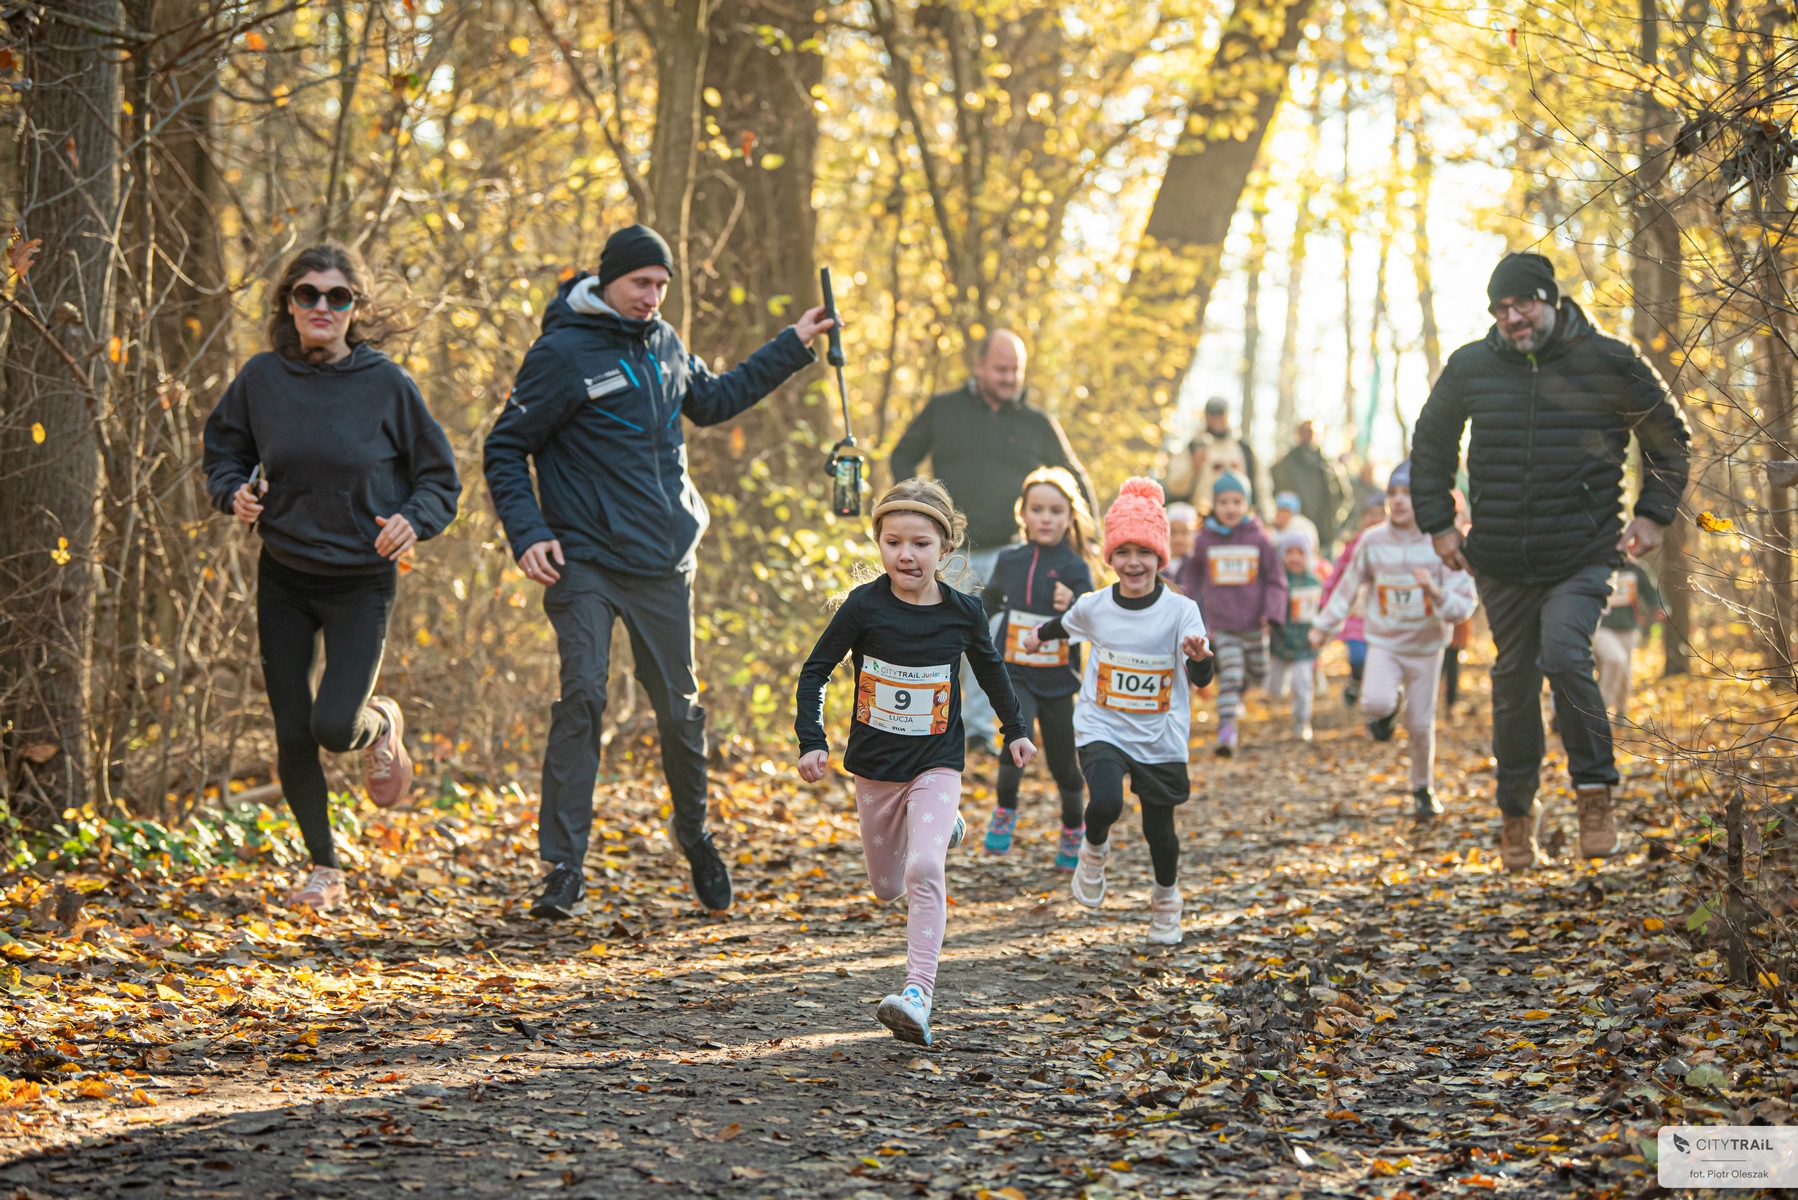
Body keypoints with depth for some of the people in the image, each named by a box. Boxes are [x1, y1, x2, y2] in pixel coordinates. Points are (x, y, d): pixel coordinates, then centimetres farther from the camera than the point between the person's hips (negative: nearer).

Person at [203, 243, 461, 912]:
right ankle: (324, 868, 23)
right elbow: (223, 450, 13)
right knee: (292, 736, 2)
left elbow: (440, 476, 0)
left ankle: (382, 725, 22)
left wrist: (414, 520, -19)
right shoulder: (261, 378, -3)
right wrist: (234, 491, -8)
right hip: (282, 578, 3)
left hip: (362, 581, -2)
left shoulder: (386, 383, -9)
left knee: (334, 727, -17)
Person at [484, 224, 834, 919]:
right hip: (585, 562, -5)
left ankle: (693, 829, 34)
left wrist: (792, 348, 26)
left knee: (680, 707, 10)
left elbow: (713, 400, 28)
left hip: (664, 564, 5)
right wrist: (527, 534, -17)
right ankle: (563, 869, -12)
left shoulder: (664, 346, 10)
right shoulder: (563, 353, -9)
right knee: (581, 699, -16)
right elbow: (505, 449, -5)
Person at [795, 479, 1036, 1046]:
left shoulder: (963, 612, -7)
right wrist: (811, 741, -14)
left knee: (923, 871, -22)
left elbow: (990, 667, 13)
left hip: (936, 764, -2)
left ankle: (918, 993, -25)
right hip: (874, 766, 2)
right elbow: (815, 672, -4)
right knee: (887, 886, 15)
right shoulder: (864, 607, -12)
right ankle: (943, 832, 49)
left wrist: (1014, 729, 22)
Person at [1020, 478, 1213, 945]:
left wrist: (1198, 656, -42)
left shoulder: (1180, 611, -12)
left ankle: (1166, 897, 40)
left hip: (1160, 739, 0)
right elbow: (1066, 625, 20)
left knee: (1158, 827, 10)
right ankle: (1093, 850, 10)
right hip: (1102, 730, 0)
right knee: (1106, 804, -25)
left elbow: (1201, 679, -20)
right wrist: (1041, 634, 39)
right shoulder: (1093, 607, -5)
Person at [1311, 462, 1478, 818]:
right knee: (1375, 702, -25)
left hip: (1426, 646, 0)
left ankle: (1423, 789, 31)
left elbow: (1464, 605, -15)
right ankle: (1391, 703, 13)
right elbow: (1349, 585, 8)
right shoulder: (1372, 541, -8)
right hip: (1384, 642, 0)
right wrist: (1324, 625, 13)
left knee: (1420, 725, 6)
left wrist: (1435, 593, -34)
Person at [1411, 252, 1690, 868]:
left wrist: (1653, 513, 1)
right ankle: (1517, 813, 25)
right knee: (1513, 682, 8)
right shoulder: (1470, 368, 2)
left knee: (1564, 655, -24)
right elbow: (1430, 445, 18)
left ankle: (1595, 792, -9)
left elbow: (1670, 438, 10)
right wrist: (1438, 522, 10)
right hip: (1501, 564, 3)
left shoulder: (1609, 364, -3)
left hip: (1582, 557, -3)